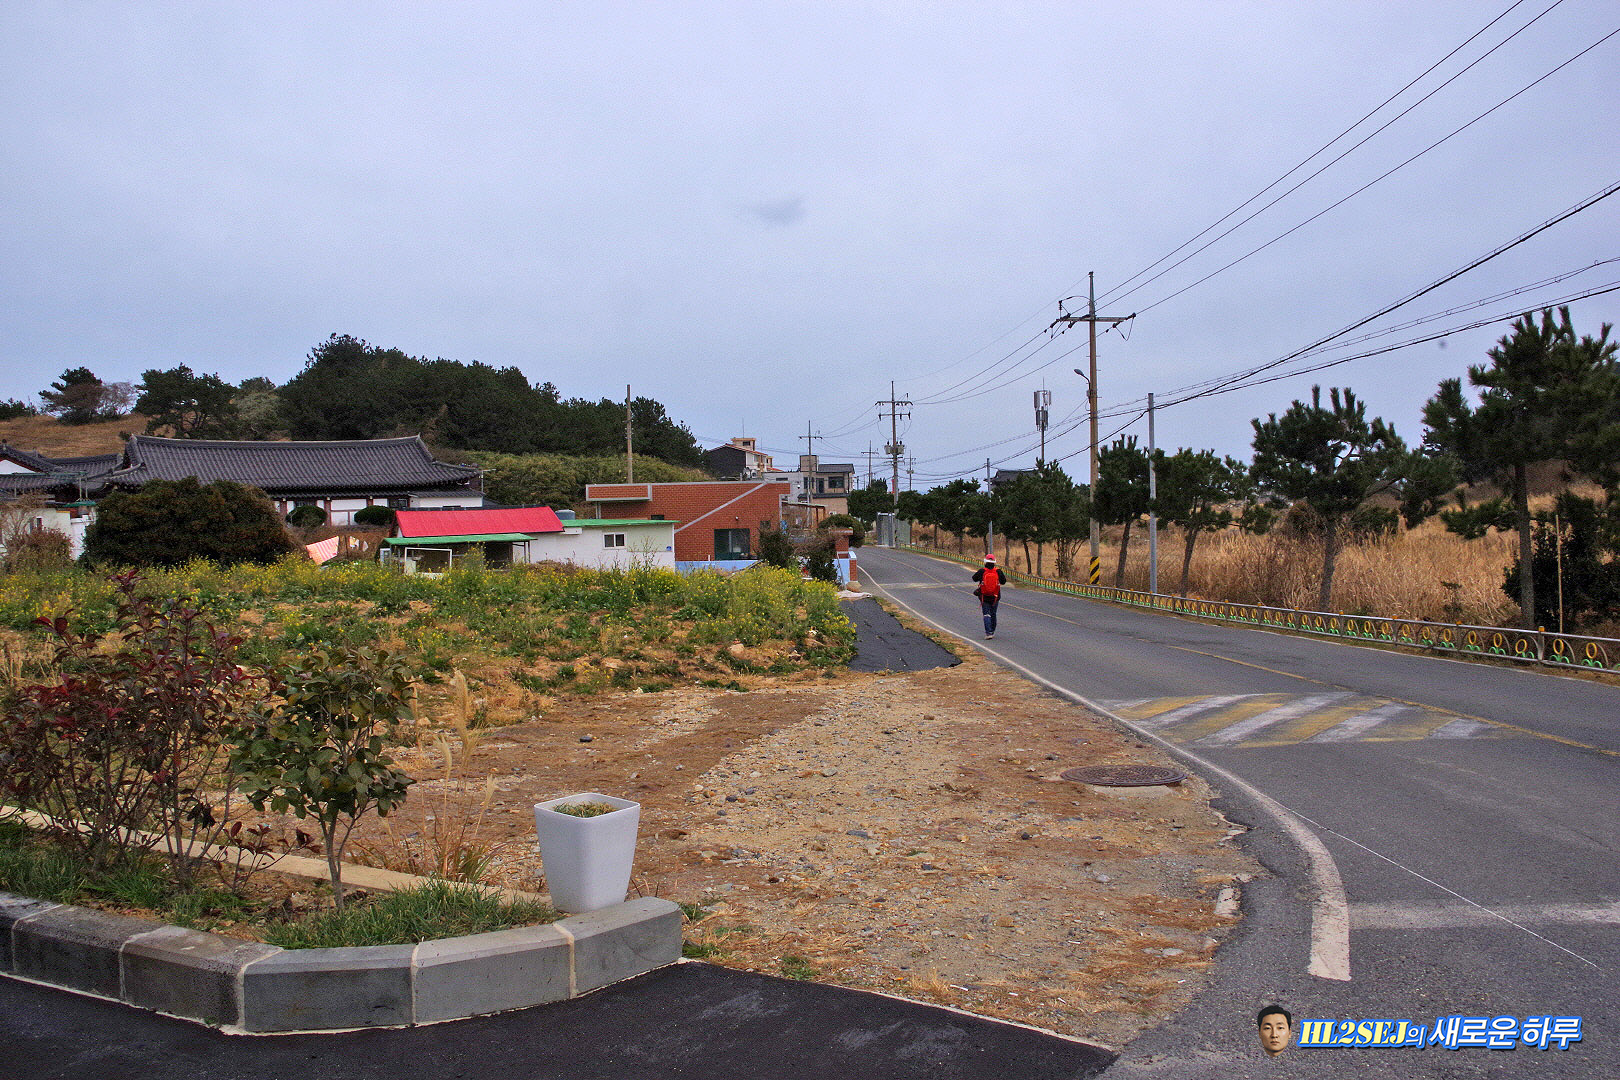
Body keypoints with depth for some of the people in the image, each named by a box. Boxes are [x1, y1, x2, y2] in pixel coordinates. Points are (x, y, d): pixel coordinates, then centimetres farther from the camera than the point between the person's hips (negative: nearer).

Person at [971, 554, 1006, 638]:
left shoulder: (981, 571, -11)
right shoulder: (998, 571, -8)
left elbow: (974, 578, 4)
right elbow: (1003, 581, -1)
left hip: (984, 597, -2)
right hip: (995, 597, 2)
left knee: (986, 614, 1)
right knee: (993, 614, 16)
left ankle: (988, 632, -12)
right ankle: (992, 631, 26)